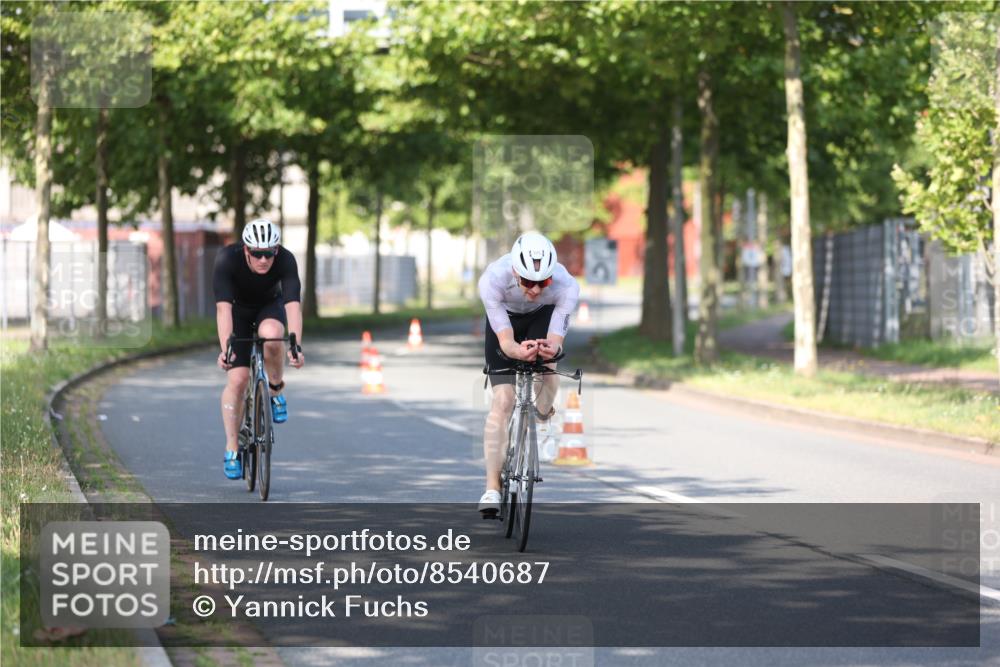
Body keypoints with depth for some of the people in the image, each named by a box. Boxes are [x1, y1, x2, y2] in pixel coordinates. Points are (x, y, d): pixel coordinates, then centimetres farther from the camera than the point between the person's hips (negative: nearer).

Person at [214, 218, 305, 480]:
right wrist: (224, 349, -50)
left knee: (270, 334, -36)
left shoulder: (286, 260, -31)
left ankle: (276, 390, -9)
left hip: (269, 307, 0)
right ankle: (231, 448, -2)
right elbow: (223, 307, -39)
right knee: (237, 378, -14)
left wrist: (296, 347, -51)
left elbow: (293, 305, -39)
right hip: (238, 311, 0)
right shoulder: (227, 259, -33)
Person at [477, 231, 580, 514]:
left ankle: (543, 418, 8)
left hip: (543, 316, 2)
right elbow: (505, 340, -40)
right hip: (506, 316, -2)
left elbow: (556, 341, -38)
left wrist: (550, 348, -62)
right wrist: (518, 351, -62)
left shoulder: (566, 286, -38)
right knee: (502, 402, -13)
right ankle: (492, 487, -10)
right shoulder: (492, 280, -40)